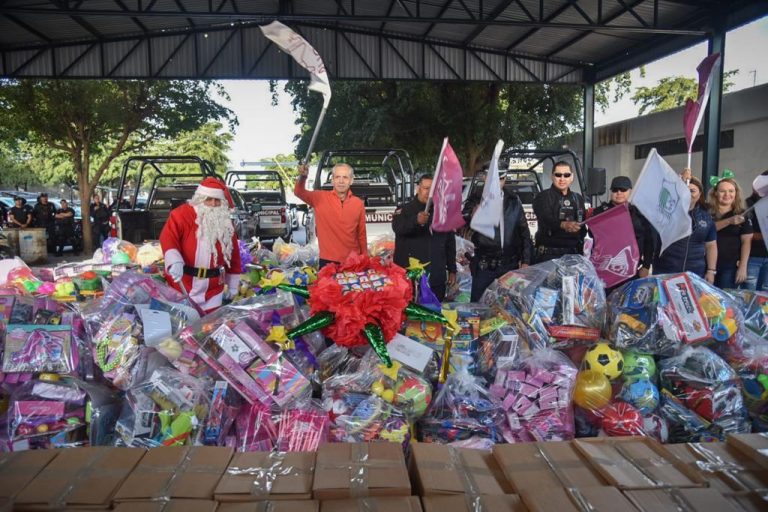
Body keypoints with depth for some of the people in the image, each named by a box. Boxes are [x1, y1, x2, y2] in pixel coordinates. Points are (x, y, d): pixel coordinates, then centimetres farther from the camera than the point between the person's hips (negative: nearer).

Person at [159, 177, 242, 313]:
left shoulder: (226, 224, 6)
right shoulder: (182, 214, -8)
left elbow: (234, 256, 12)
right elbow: (168, 237, -22)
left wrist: (233, 287, 13)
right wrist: (174, 261, -40)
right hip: (181, 286, -3)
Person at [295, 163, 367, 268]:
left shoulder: (358, 203, 3)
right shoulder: (320, 198, -1)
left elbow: (362, 235, 8)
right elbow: (299, 192, -12)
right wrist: (302, 177, -34)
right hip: (327, 261, -1)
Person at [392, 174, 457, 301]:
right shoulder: (404, 209, 0)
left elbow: (450, 243, 16)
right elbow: (397, 228, -22)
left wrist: (452, 269, 13)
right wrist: (416, 221, -41)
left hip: (436, 278, 3)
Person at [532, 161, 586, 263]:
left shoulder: (578, 198, 18)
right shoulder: (543, 197, -1)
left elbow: (583, 226, 20)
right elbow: (547, 220, -20)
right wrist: (563, 225, -40)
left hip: (573, 253, 5)